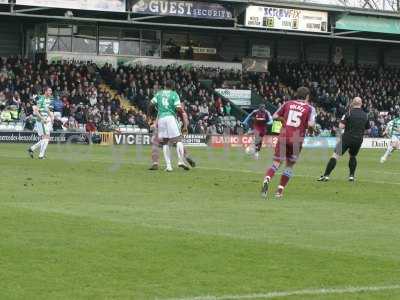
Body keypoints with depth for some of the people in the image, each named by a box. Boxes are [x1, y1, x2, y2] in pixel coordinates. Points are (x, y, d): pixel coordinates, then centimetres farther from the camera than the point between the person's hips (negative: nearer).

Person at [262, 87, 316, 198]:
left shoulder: (288, 104, 9)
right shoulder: (310, 108, 1)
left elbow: (275, 116, 8)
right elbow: (311, 125, -12)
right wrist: (307, 125, 10)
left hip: (283, 137, 1)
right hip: (297, 139, -1)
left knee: (276, 163, 3)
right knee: (290, 165, 14)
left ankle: (266, 180, -25)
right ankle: (280, 190, 9)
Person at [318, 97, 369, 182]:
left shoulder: (350, 113, -9)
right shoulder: (365, 115, 5)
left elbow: (341, 126, -14)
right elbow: (367, 129, 14)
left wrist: (342, 120, 6)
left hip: (347, 138, -4)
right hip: (358, 140, 5)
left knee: (335, 155, -6)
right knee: (353, 156, 27)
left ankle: (326, 175, -14)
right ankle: (351, 176, 20)